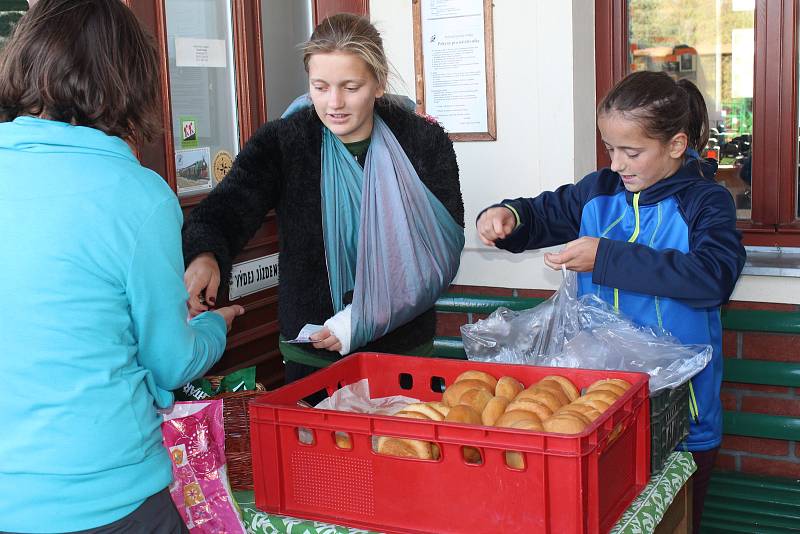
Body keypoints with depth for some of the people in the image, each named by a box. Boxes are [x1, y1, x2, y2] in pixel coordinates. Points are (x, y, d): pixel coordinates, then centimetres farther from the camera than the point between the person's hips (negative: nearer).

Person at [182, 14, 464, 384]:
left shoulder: (425, 143, -7)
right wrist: (204, 256, -43)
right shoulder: (280, 142, -7)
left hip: (404, 352, 0)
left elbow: (442, 251, -10)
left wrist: (367, 318, -21)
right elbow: (223, 212, -19)